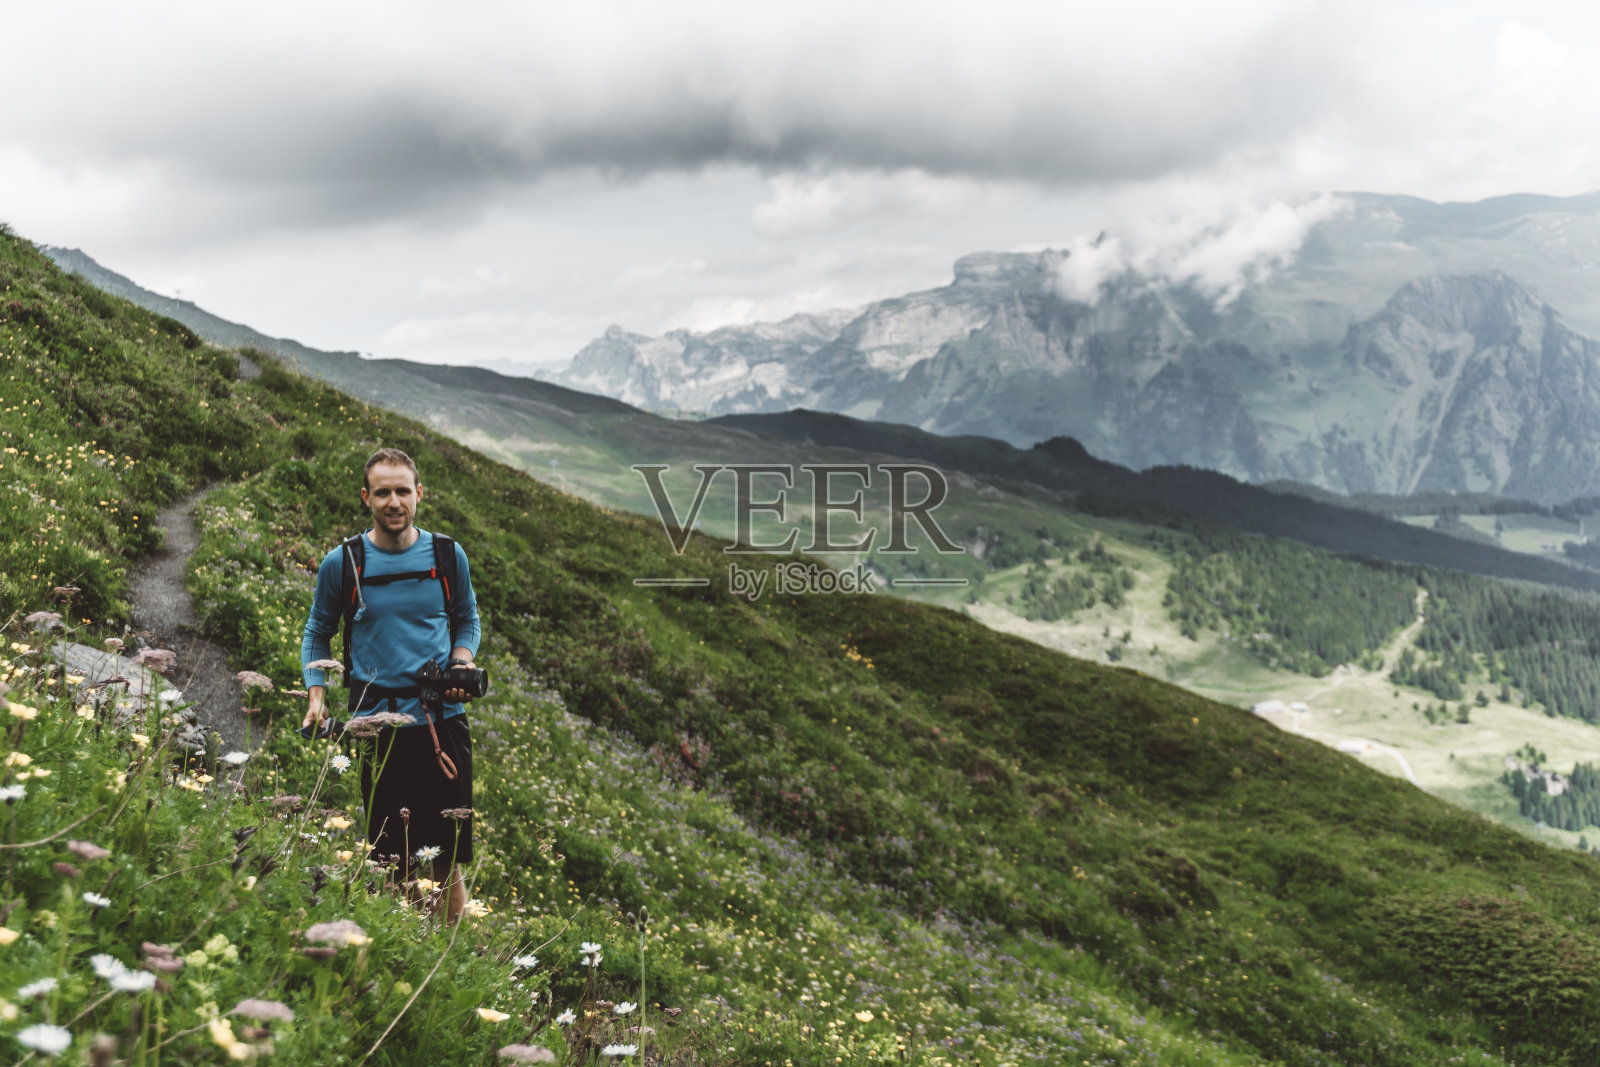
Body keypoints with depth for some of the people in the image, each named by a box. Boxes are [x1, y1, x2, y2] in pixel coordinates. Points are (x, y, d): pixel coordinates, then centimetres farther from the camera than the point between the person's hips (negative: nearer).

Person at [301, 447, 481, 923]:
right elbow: (317, 633, 14)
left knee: (446, 861, 2)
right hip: (375, 725, -1)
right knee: (387, 861, 1)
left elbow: (467, 620, 19)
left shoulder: (448, 556, 5)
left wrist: (462, 661, -1)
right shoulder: (341, 563, 1)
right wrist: (317, 696, 0)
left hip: (441, 719, 1)